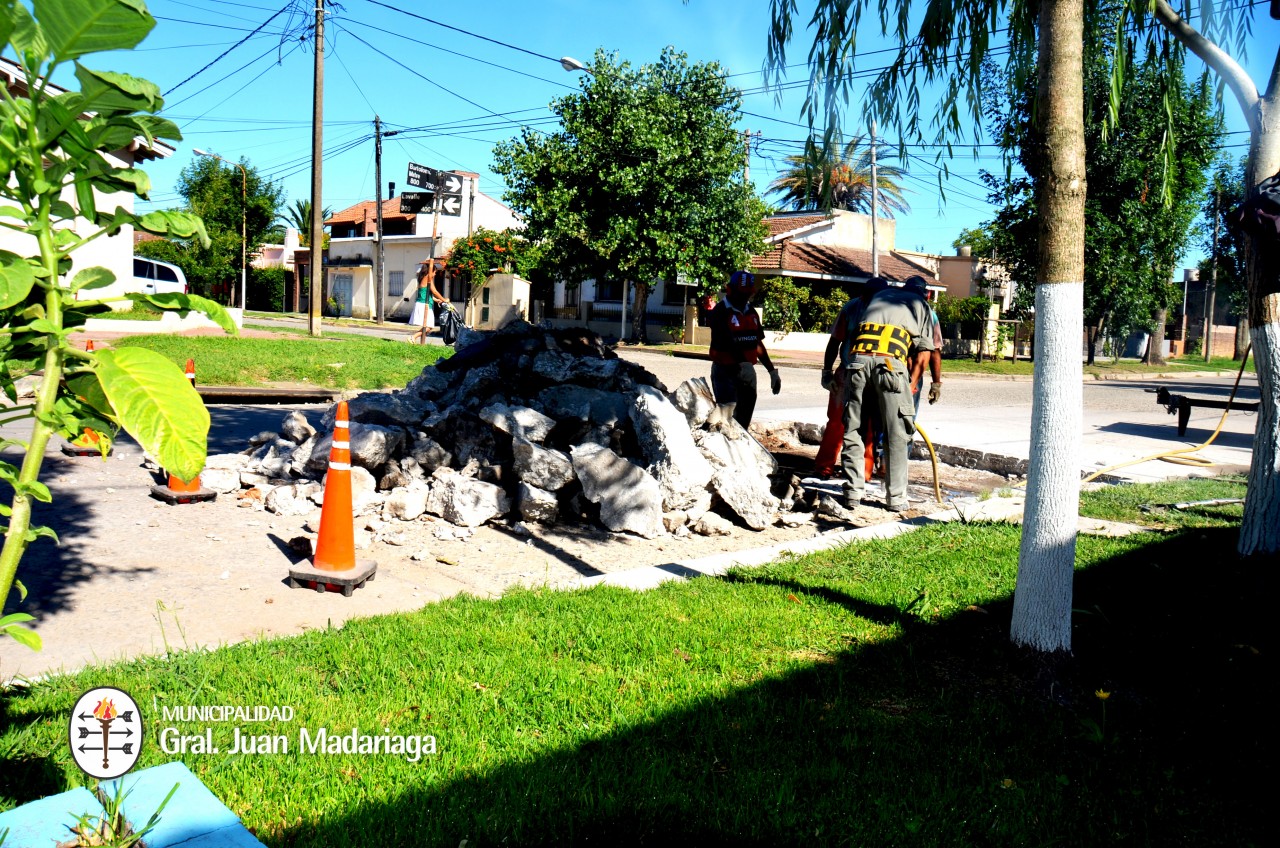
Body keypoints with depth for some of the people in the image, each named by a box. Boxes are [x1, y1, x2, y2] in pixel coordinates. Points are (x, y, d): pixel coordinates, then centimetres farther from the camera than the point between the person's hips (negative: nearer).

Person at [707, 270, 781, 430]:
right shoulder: (721, 312, -11)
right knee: (726, 411, -17)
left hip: (747, 370, 7)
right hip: (725, 370, -7)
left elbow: (758, 344, 18)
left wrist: (772, 370, 17)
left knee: (744, 416, 12)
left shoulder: (751, 312, 12)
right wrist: (743, 364, -36)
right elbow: (728, 342, -24)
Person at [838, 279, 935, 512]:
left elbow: (849, 334, 22)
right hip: (890, 361, -3)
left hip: (857, 359, 3)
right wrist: (912, 382, 23)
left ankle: (853, 493, 10)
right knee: (896, 434, 5)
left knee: (853, 430, 10)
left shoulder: (878, 295, 34)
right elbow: (924, 349, 16)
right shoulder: (920, 304, 26)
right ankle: (895, 498, 8)